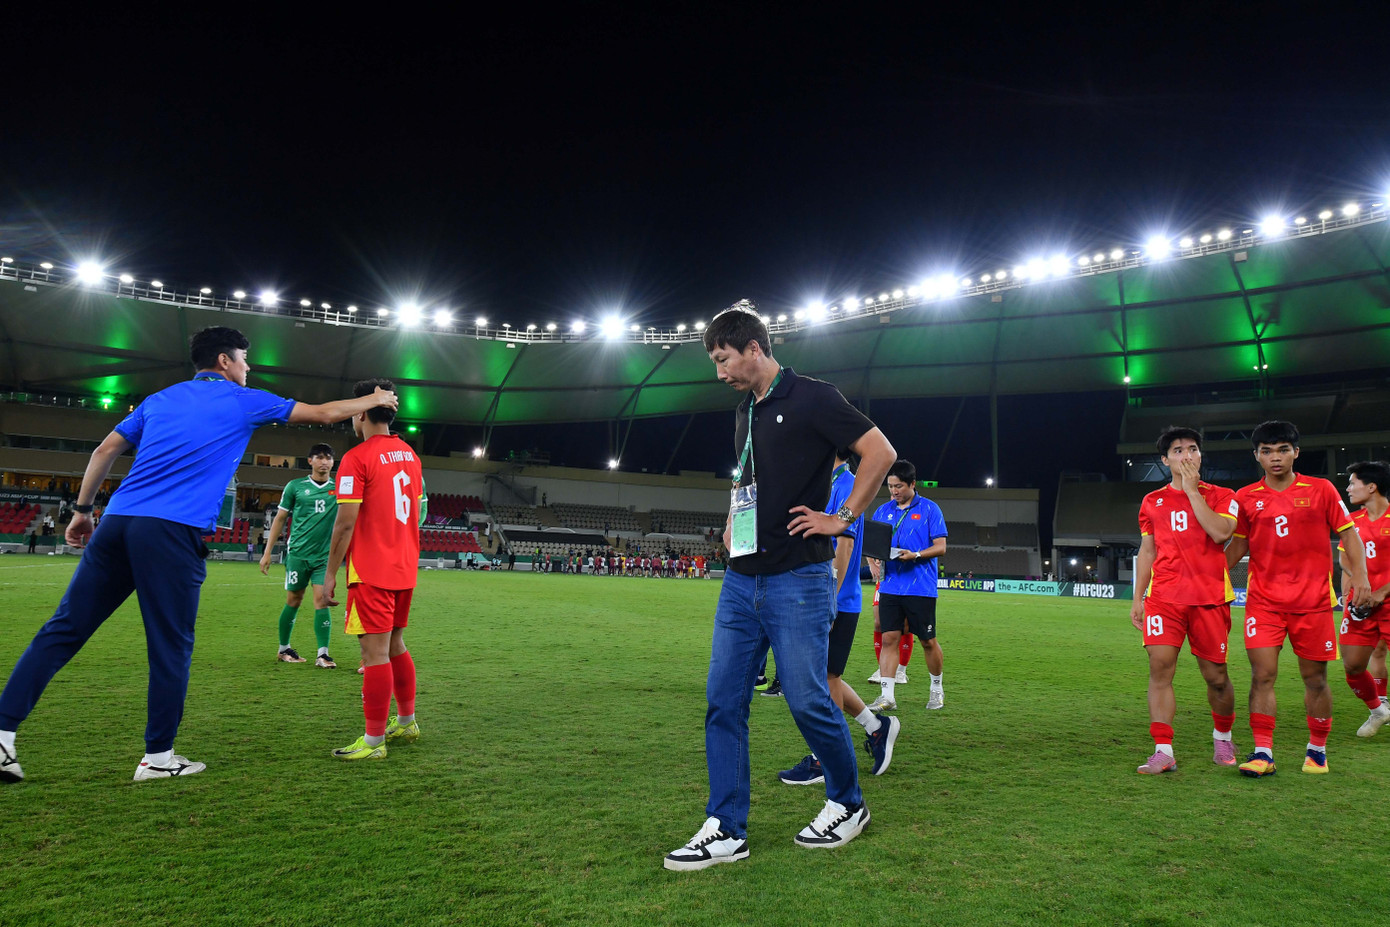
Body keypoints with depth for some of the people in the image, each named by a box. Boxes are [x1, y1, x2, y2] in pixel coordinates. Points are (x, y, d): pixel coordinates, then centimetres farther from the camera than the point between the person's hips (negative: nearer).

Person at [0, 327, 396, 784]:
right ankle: (158, 757, 11)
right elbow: (324, 413, 15)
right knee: (171, 647, 3)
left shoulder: (159, 399, 23)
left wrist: (82, 510, 24)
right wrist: (374, 400, 29)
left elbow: (106, 449, 19)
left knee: (63, 629, 7)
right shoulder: (243, 401, 9)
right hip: (174, 534, -6)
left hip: (117, 523, 6)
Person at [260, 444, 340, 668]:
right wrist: (267, 552, 5)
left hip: (324, 555, 1)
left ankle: (323, 654, -7)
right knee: (293, 601, 7)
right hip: (298, 553, -1)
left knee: (321, 601, -7)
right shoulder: (295, 486, 2)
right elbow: (280, 518, 7)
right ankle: (283, 649, 23)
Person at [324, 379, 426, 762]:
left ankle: (374, 741, 1)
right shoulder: (409, 455, 12)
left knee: (375, 652, -5)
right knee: (395, 645, 19)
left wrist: (330, 572, -8)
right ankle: (407, 722, 29)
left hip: (371, 572, -8)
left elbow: (346, 521, -15)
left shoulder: (356, 459, -12)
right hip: (404, 570, 8)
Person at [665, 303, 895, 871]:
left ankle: (848, 804, 25)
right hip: (741, 580, 8)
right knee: (723, 701, 4)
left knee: (808, 701, 0)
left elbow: (880, 452, -10)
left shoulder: (811, 399, -7)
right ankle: (726, 831, 12)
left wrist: (842, 518, -9)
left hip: (797, 581, -7)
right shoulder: (745, 413, 17)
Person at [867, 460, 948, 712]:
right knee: (889, 639, -1)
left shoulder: (929, 509, -2)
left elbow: (940, 547, -4)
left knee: (928, 641, 6)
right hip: (890, 586, 3)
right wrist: (873, 561, -6)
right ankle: (887, 696, 2)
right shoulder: (883, 511, 10)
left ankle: (936, 689, 27)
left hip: (921, 587, -3)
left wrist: (915, 555, -20)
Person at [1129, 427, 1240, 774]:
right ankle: (1163, 751, -7)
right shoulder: (1152, 502, 13)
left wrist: (1192, 490, -9)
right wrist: (1137, 598, 10)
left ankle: (1223, 737, 33)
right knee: (1160, 668, -10)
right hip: (1163, 596, 2)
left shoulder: (1221, 497, 5)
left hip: (1210, 598, -1)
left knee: (1216, 677, 6)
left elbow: (1219, 533, -15)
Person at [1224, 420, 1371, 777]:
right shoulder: (1246, 497, 4)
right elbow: (1237, 546, 12)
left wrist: (1360, 577, -6)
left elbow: (1348, 534, 5)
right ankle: (1263, 754, -3)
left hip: (1313, 600, 0)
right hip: (1263, 600, 0)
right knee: (1262, 675, -7)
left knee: (1315, 679, 8)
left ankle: (1317, 750, 26)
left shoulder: (1321, 490, 2)